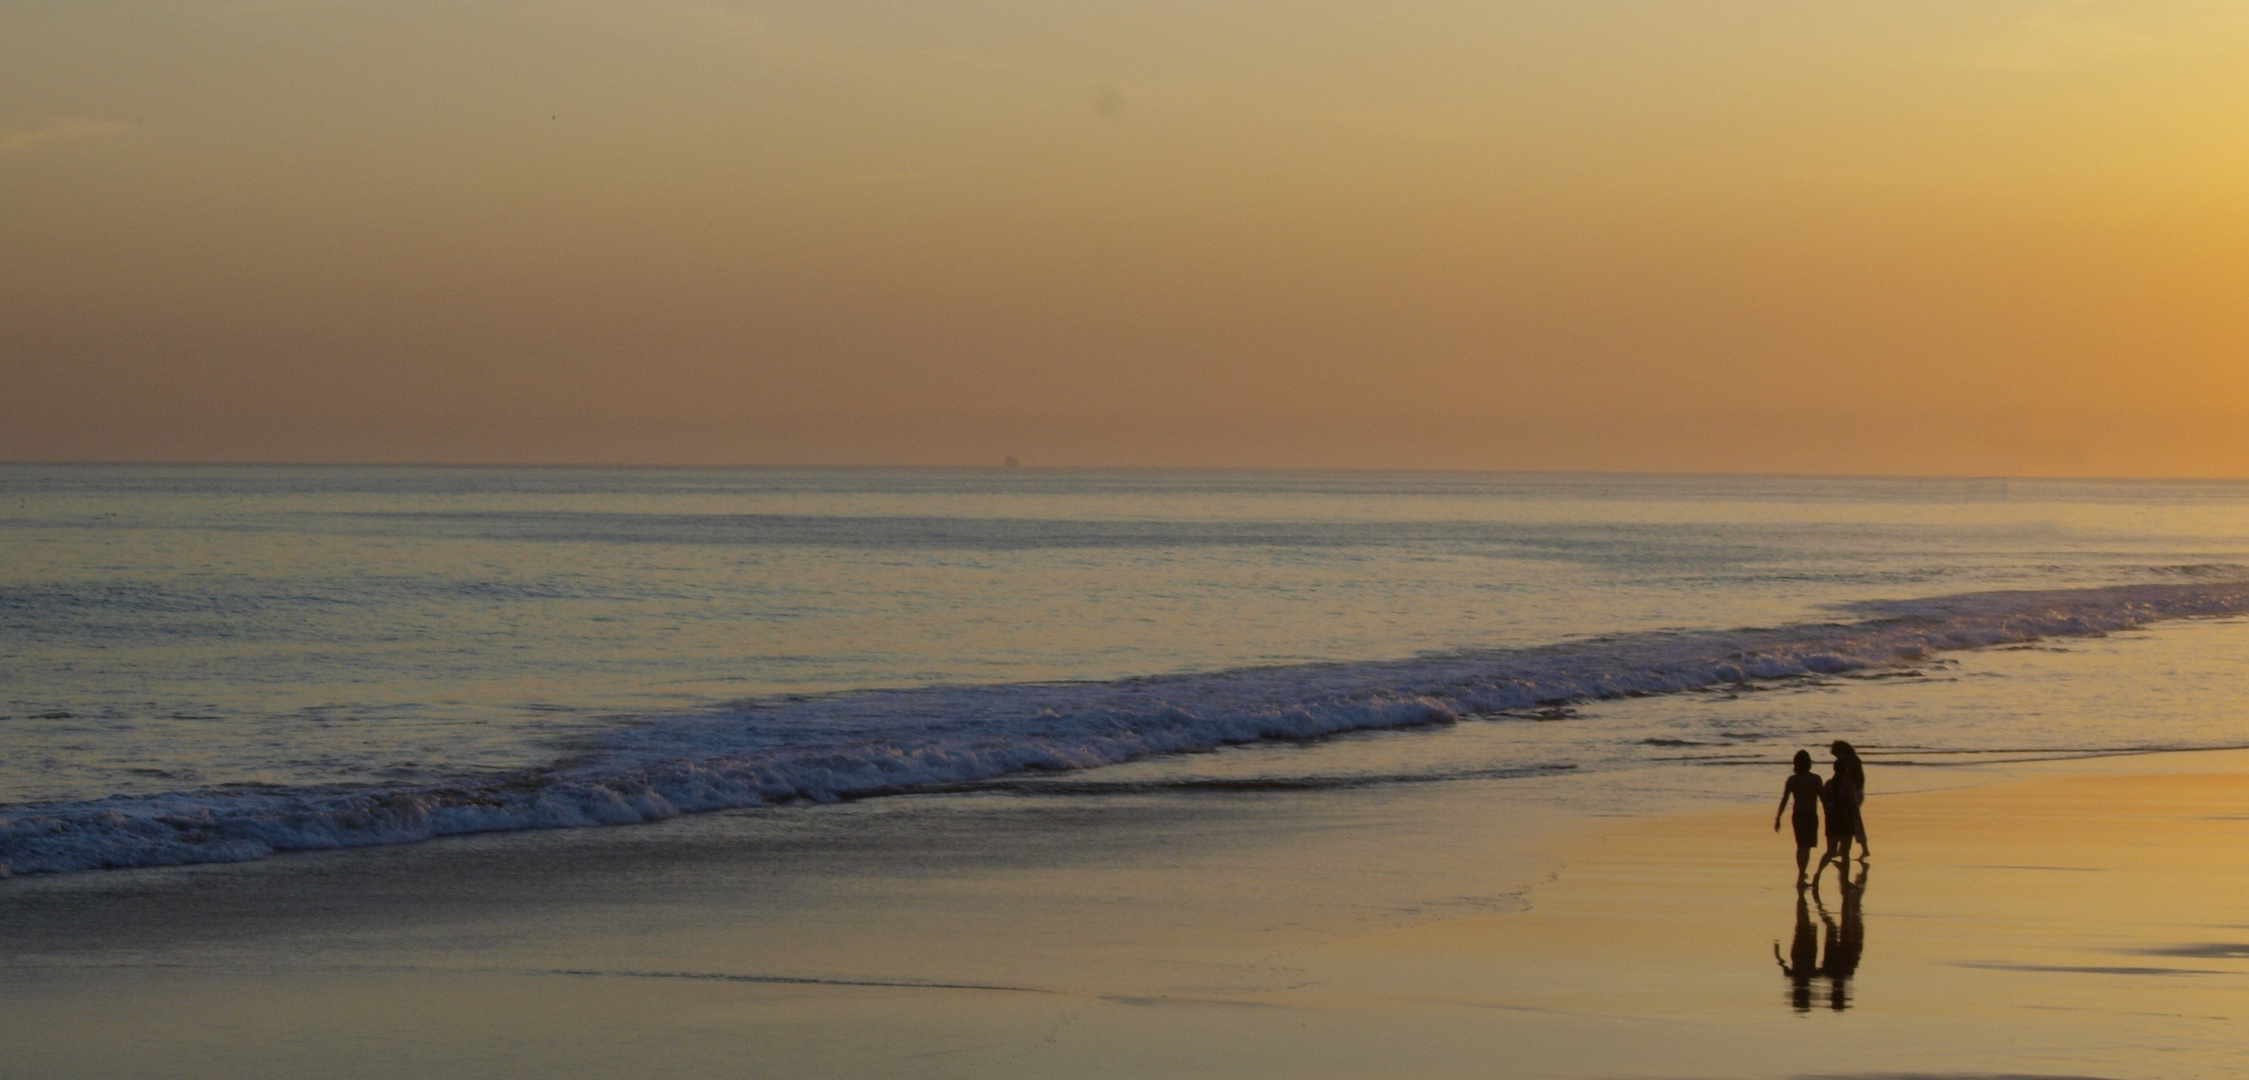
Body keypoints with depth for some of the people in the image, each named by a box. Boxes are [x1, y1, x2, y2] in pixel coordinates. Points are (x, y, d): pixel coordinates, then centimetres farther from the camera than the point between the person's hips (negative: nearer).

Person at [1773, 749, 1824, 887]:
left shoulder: (1792, 780, -1)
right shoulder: (1815, 779, -9)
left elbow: (1784, 800, -1)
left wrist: (1777, 819, 4)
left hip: (1797, 816, 3)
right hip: (1811, 816, -3)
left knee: (1800, 846, 20)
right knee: (1806, 847, -3)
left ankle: (1801, 875, 30)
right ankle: (1800, 878, -13)